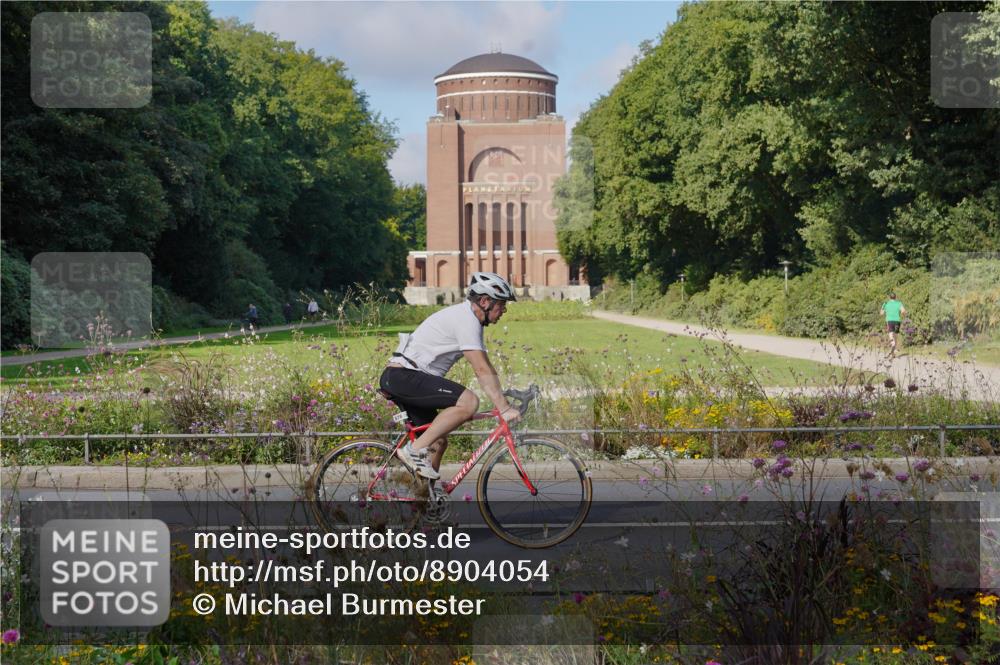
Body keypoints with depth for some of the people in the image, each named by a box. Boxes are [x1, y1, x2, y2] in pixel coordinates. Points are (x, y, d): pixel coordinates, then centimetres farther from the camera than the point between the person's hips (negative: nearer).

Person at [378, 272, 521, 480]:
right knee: (469, 401, -22)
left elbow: (484, 368, 20)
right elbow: (483, 370, -20)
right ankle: (415, 450, -17)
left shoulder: (467, 317, 18)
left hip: (399, 380, 11)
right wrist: (504, 408, -20)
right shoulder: (466, 320, -14)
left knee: (438, 441, 12)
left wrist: (504, 401, 14)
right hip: (403, 376, -11)